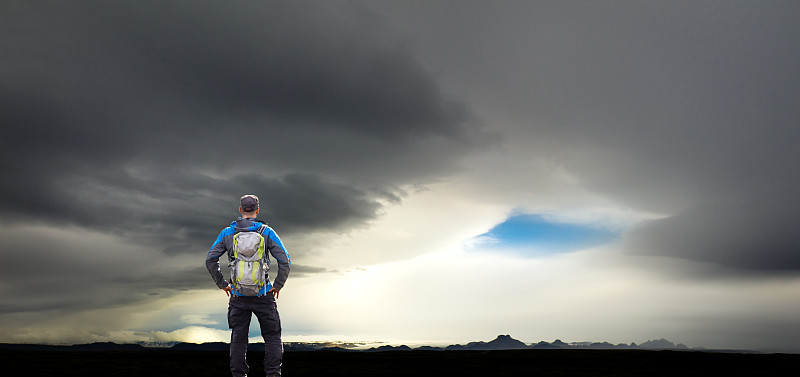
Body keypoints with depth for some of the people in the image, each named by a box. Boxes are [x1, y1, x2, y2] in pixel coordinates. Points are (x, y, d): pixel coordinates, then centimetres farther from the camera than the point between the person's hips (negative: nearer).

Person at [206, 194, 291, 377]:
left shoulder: (227, 233, 3)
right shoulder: (267, 232, -4)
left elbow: (210, 260, 2)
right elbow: (285, 261, -9)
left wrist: (223, 284, 8)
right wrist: (278, 285, 1)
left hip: (238, 295, 2)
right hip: (263, 295, -2)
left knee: (238, 339, 12)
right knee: (272, 337, 9)